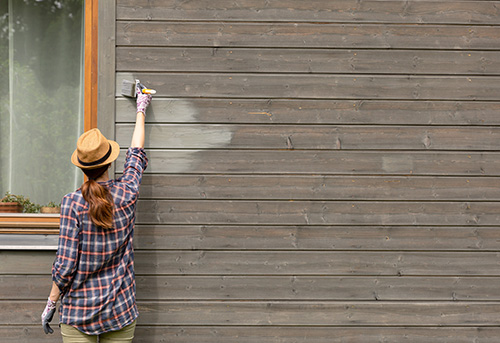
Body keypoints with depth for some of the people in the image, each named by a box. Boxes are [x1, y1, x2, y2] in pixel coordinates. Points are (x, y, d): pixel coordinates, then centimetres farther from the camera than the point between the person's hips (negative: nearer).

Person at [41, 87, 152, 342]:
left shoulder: (73, 203, -13)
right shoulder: (127, 195, -4)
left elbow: (65, 266, -13)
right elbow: (137, 154, 16)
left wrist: (51, 304, 2)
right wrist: (141, 109, 30)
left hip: (79, 312, -2)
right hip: (121, 309, 2)